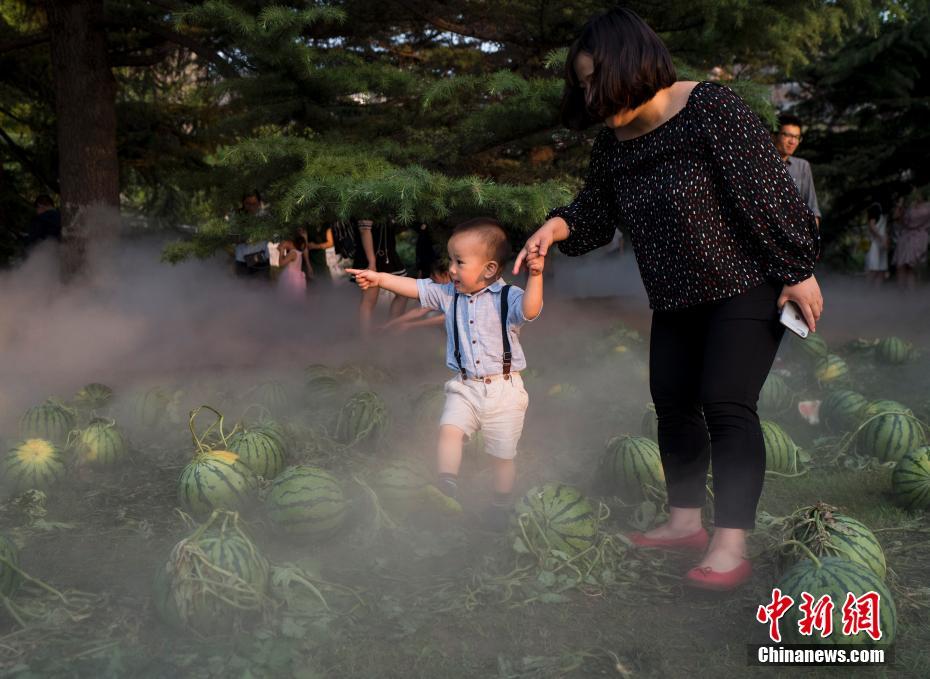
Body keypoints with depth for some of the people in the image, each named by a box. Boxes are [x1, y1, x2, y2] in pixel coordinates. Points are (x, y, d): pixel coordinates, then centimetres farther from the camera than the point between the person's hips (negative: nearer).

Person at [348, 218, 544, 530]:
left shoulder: (508, 297, -11)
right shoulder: (448, 295, 4)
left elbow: (529, 311, -29)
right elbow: (415, 287, 1)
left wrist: (535, 277, -39)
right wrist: (379, 278, -6)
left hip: (504, 388, -3)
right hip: (464, 387, 3)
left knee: (503, 452, 8)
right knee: (449, 429, -22)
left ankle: (501, 505, 26)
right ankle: (447, 487, -19)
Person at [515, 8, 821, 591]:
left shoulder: (710, 107, -20)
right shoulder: (613, 143, 3)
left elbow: (769, 188, -21)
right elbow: (596, 214, 9)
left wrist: (797, 270, -21)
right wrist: (557, 226, -13)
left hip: (746, 285, -8)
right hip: (676, 300, 8)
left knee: (726, 405, -13)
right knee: (673, 404, 11)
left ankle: (731, 547, -8)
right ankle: (686, 522, 24)